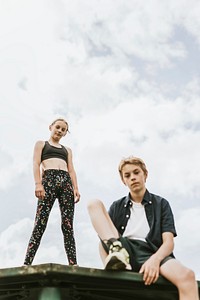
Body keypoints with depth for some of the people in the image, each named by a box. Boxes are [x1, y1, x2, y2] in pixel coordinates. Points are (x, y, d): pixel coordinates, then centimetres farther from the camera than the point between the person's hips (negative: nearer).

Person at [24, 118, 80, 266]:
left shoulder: (67, 150, 30)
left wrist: (76, 188, 2)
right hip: (49, 179, -3)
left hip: (66, 181, 3)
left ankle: (73, 264, -12)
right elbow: (36, 163, 6)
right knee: (40, 223, -14)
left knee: (68, 225, -6)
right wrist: (38, 184, -11)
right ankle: (27, 263, -17)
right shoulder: (41, 144, 21)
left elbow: (71, 170, 19)